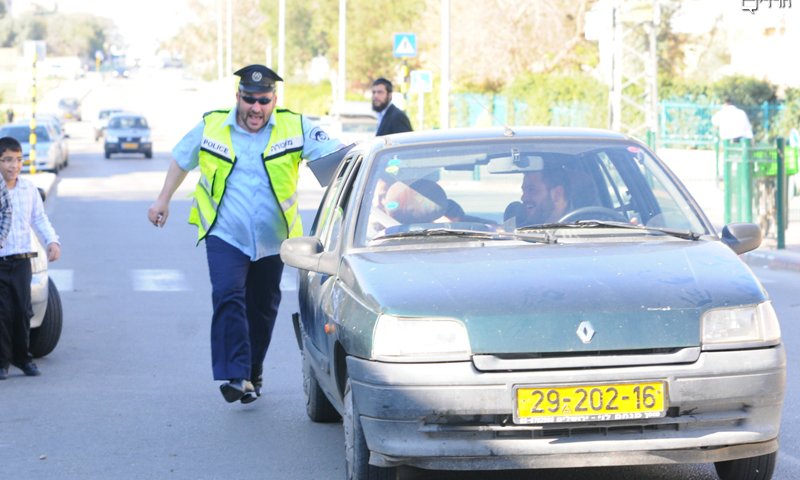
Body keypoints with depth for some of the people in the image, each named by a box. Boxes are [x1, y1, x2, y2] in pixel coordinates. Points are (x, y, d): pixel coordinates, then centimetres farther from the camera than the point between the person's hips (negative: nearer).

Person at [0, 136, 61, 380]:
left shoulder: (29, 189, 6)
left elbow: (39, 219, 14)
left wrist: (52, 241, 0)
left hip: (22, 260, 4)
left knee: (23, 311, 7)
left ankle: (22, 356, 22)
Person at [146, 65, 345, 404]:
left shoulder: (295, 128, -4)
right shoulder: (211, 127, -1)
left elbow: (336, 155, -8)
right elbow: (181, 159, 15)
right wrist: (164, 199, 18)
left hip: (271, 240, 2)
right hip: (225, 236, -2)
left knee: (263, 308, 12)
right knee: (228, 298, -20)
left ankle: (253, 373, 30)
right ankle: (236, 376, -23)